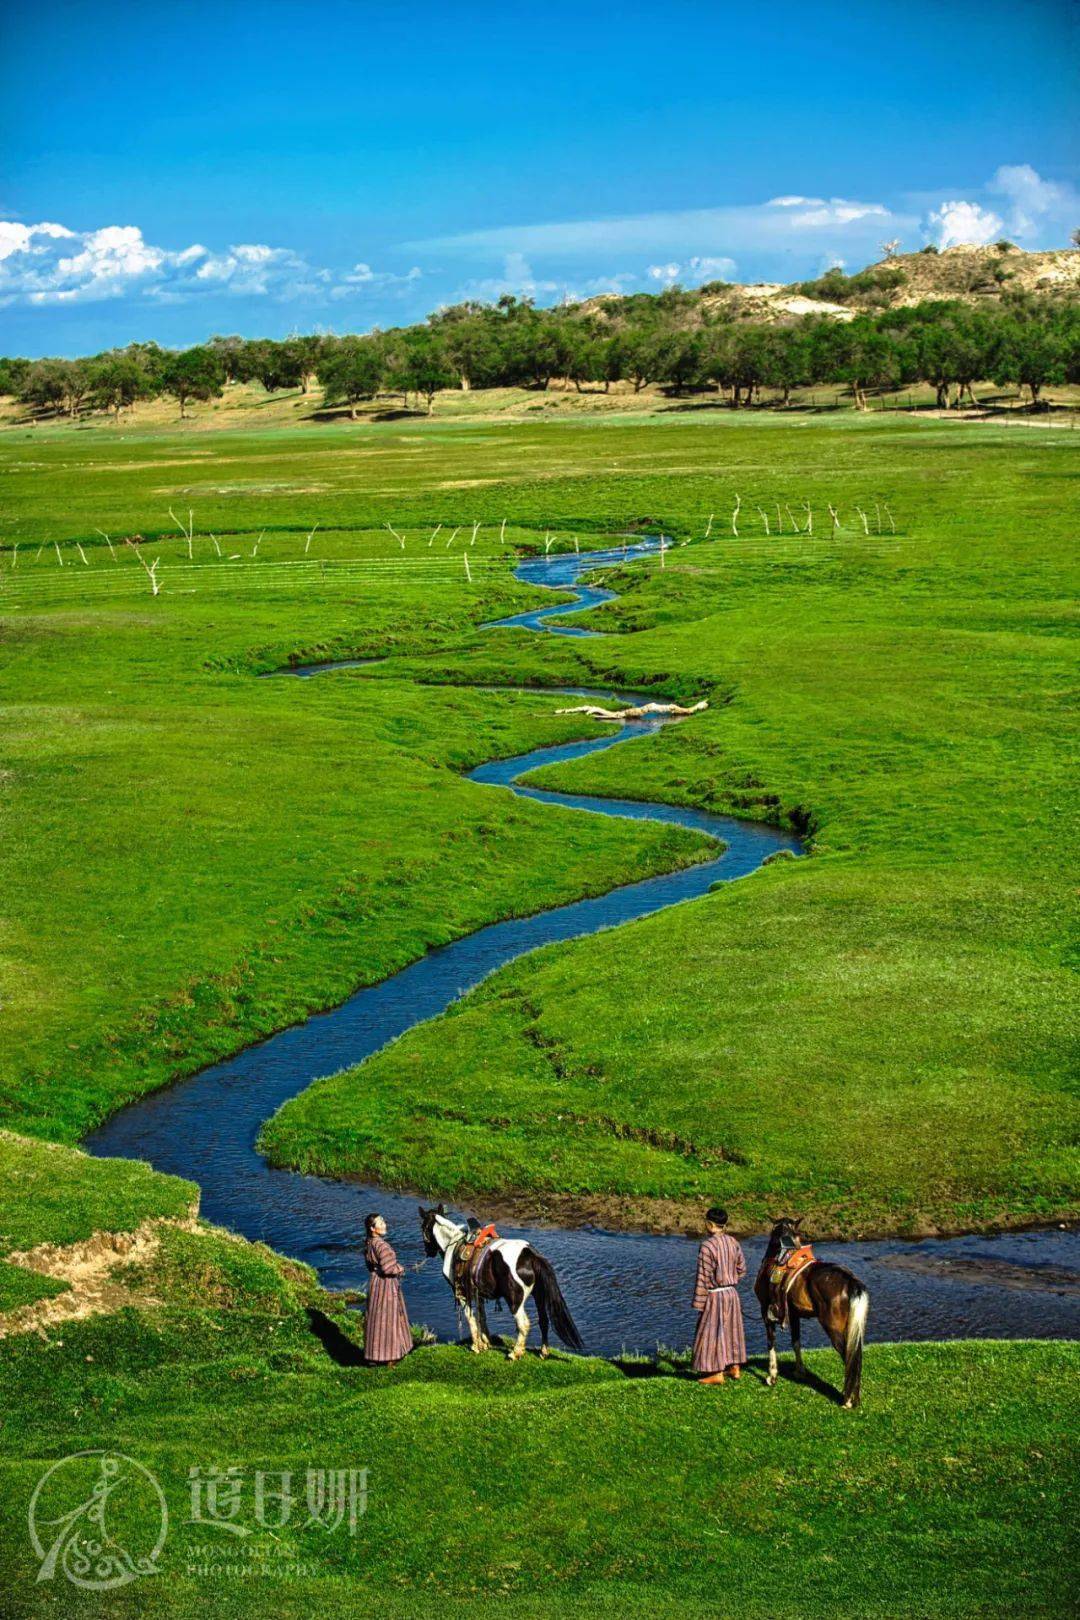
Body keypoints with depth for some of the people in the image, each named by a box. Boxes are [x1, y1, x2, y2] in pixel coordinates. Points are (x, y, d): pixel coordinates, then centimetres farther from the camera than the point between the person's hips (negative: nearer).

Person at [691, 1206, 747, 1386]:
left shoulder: (707, 1246, -19)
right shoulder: (734, 1242, 2)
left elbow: (703, 1278, -17)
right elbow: (742, 1268, 10)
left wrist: (699, 1303, -11)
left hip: (715, 1295, -7)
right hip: (732, 1293, 7)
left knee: (712, 1332, 2)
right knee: (732, 1329, 18)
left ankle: (716, 1373, 5)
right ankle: (735, 1367, 27)